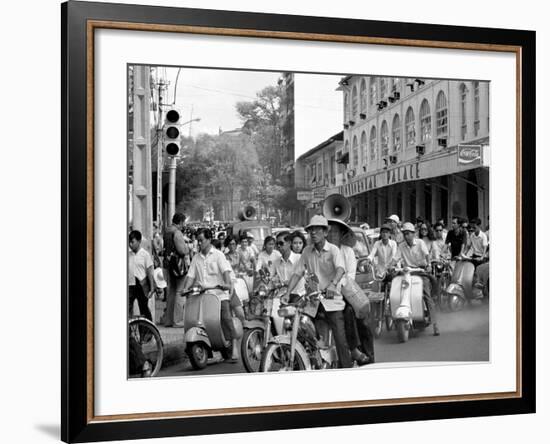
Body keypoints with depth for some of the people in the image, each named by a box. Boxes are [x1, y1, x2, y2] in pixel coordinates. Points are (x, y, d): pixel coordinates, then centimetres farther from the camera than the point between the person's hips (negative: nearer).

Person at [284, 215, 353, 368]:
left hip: (332, 300, -4)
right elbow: (297, 273, 5)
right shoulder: (307, 251, 9)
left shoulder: (333, 250, -5)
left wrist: (332, 284, -43)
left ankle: (347, 369, 0)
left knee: (340, 339, -8)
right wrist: (287, 293, -7)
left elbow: (340, 269, -23)